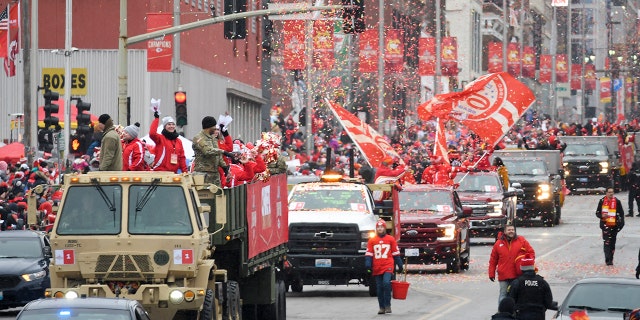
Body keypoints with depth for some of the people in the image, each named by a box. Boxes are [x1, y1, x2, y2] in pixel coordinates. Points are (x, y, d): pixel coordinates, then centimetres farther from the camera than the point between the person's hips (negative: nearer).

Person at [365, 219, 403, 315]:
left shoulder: (391, 239, 7)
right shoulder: (372, 240, 9)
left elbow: (396, 253, 11)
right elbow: (368, 254, 9)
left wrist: (400, 265, 12)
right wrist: (368, 264, -4)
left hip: (388, 267, -2)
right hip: (377, 269, 2)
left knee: (386, 283, -21)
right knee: (379, 288, 4)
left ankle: (387, 305, -11)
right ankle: (382, 307, 14)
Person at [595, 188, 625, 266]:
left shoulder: (617, 201, 1)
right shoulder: (602, 201, 0)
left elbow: (621, 213, 7)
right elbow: (597, 213, 7)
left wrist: (621, 223, -4)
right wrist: (602, 216, -15)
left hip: (614, 225, 2)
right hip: (605, 224, -2)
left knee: (612, 242, 9)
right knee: (606, 242, -13)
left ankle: (610, 259, 18)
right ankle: (607, 259, -16)